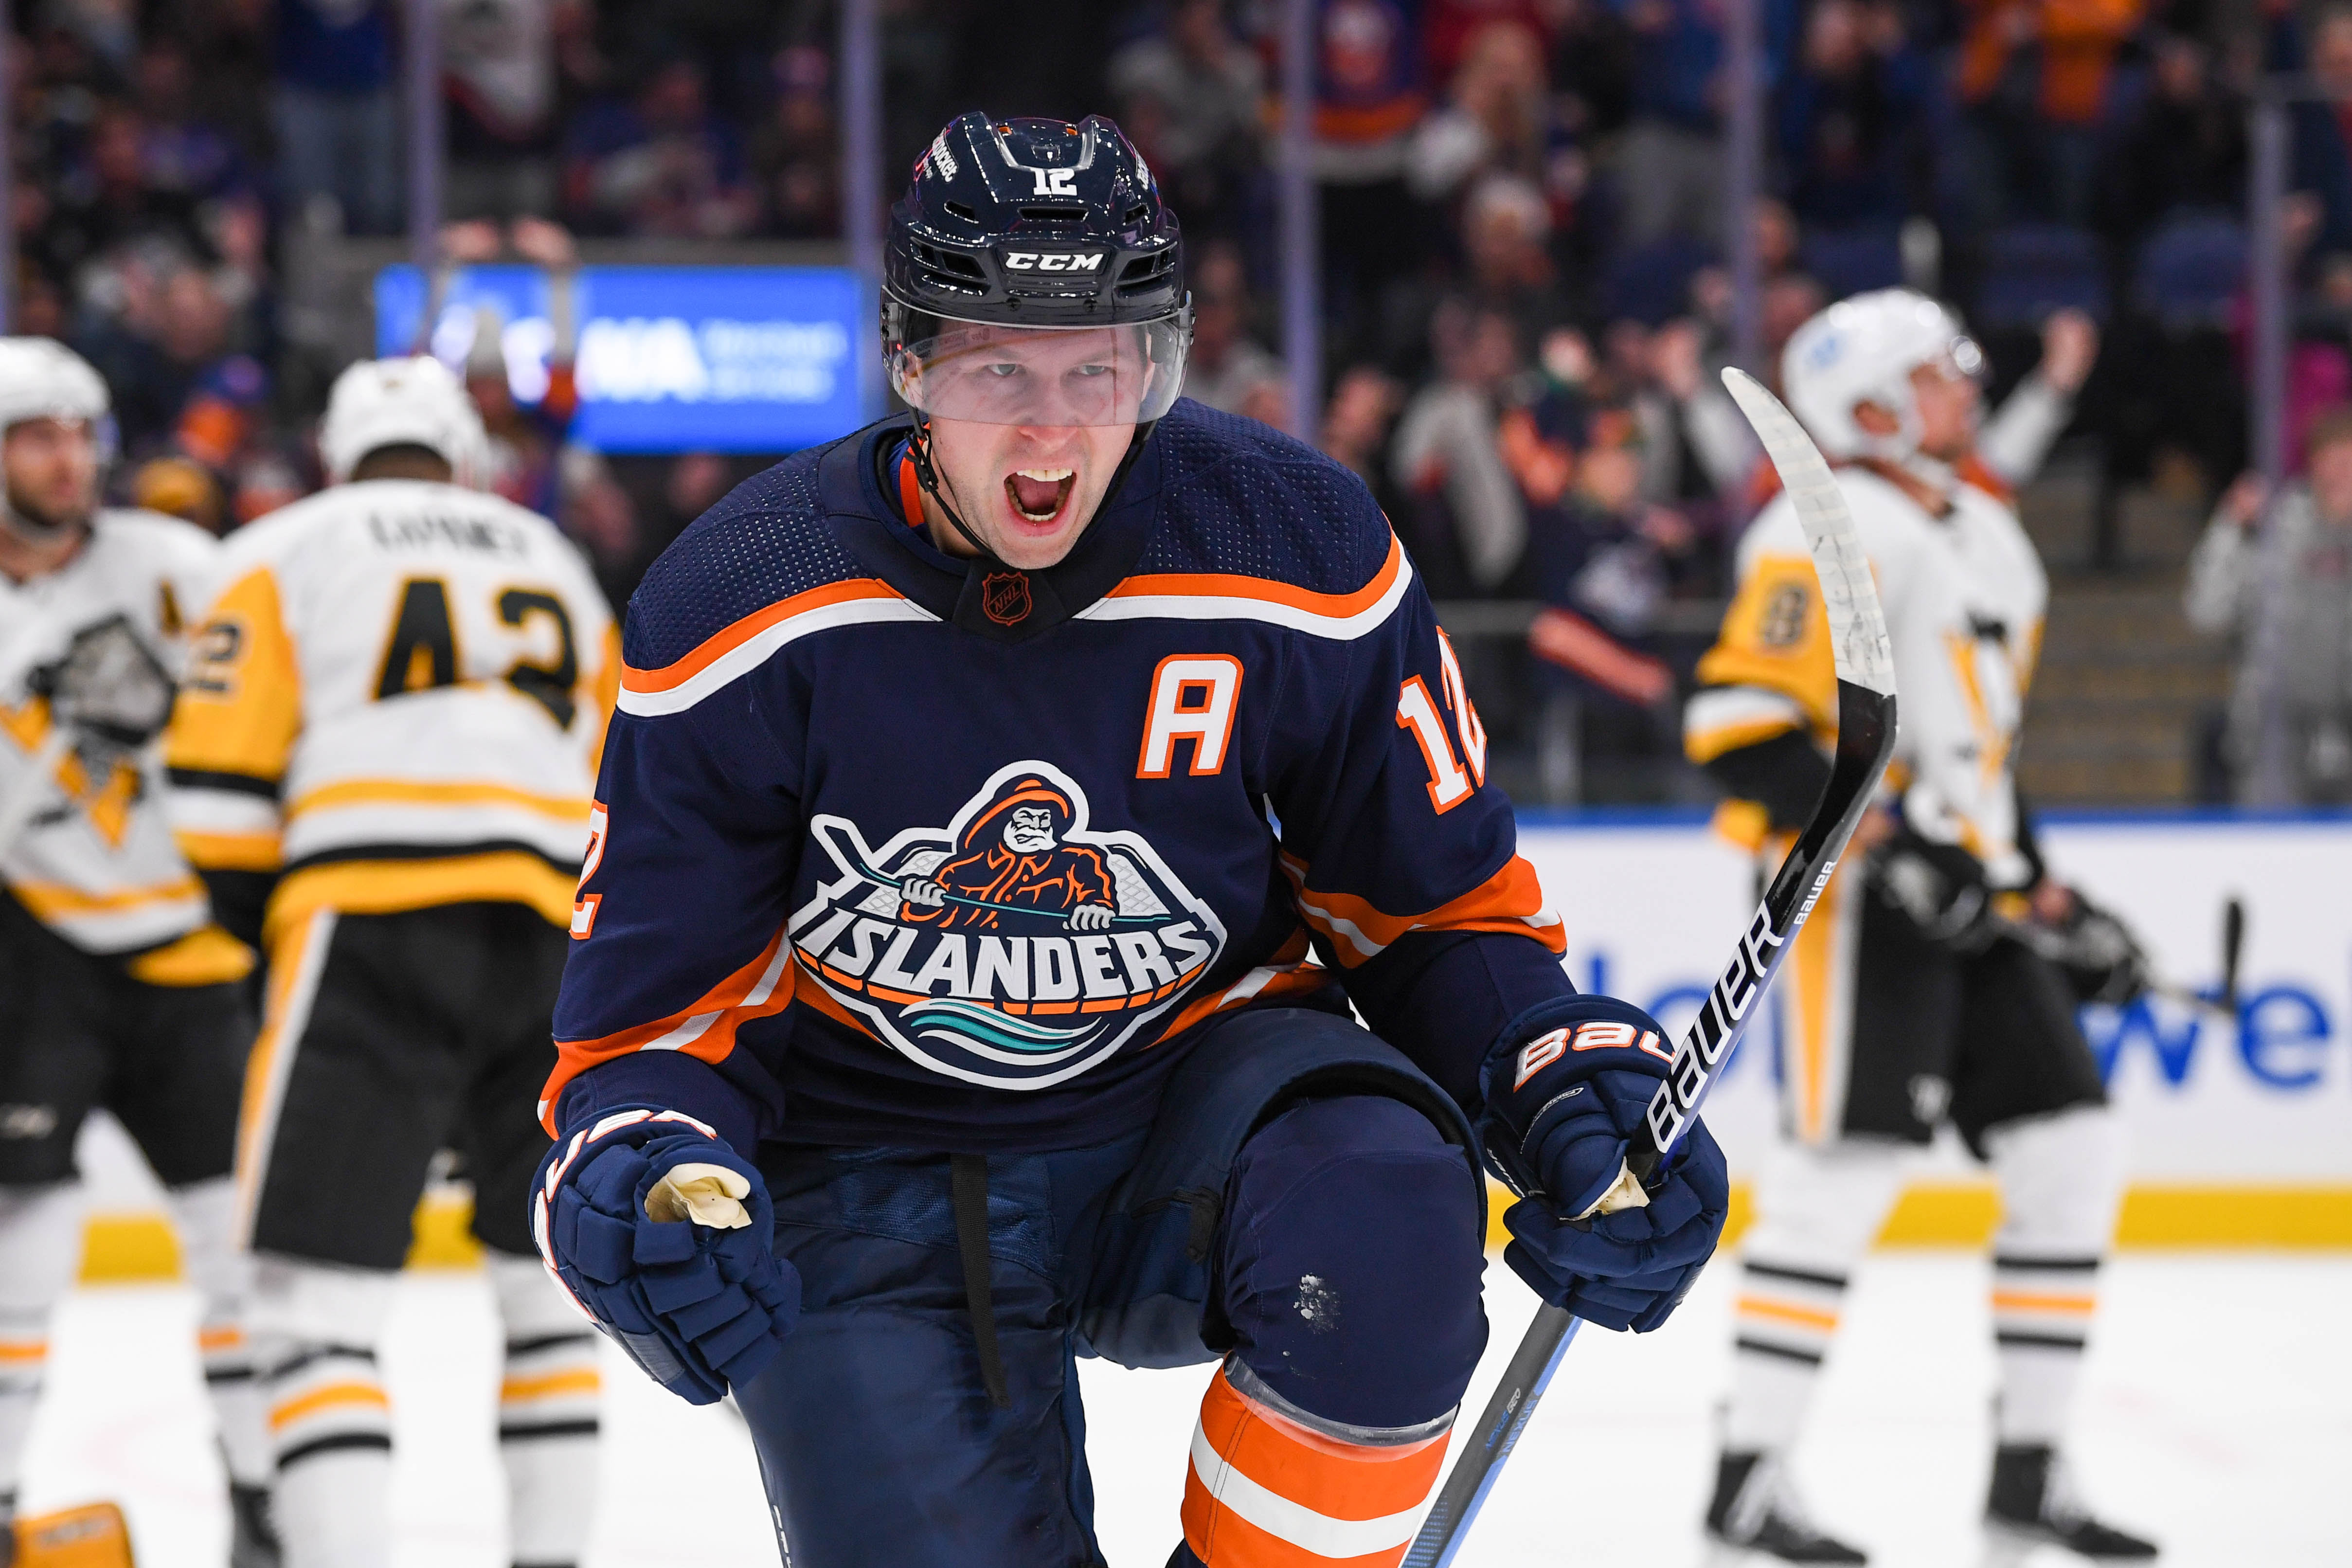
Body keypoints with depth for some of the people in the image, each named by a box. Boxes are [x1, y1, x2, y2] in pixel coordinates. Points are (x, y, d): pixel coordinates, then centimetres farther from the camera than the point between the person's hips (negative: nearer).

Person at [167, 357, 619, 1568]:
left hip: (376, 927, -4)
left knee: (319, 1285, -7)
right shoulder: (555, 563, 28)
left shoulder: (282, 553, 14)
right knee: (548, 1270, 20)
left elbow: (219, 790, 3)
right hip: (557, 935, 4)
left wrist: (266, 929, 17)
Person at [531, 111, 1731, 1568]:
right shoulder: (743, 615, -13)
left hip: (1203, 1089, 1)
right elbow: (654, 1012, -5)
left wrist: (1572, 1095, -18)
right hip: (881, 1197, 0)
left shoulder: (1297, 556, -11)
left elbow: (1441, 910, 2)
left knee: (1383, 1228, -34)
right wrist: (646, 1169, -29)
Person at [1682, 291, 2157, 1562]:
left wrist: (2043, 888, 21)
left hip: (1969, 900, 9)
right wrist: (1886, 838, -25)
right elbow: (1741, 720, -20)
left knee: (2070, 1151, 4)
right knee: (1845, 1166, -13)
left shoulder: (1987, 536, 19)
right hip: (1857, 899, -9)